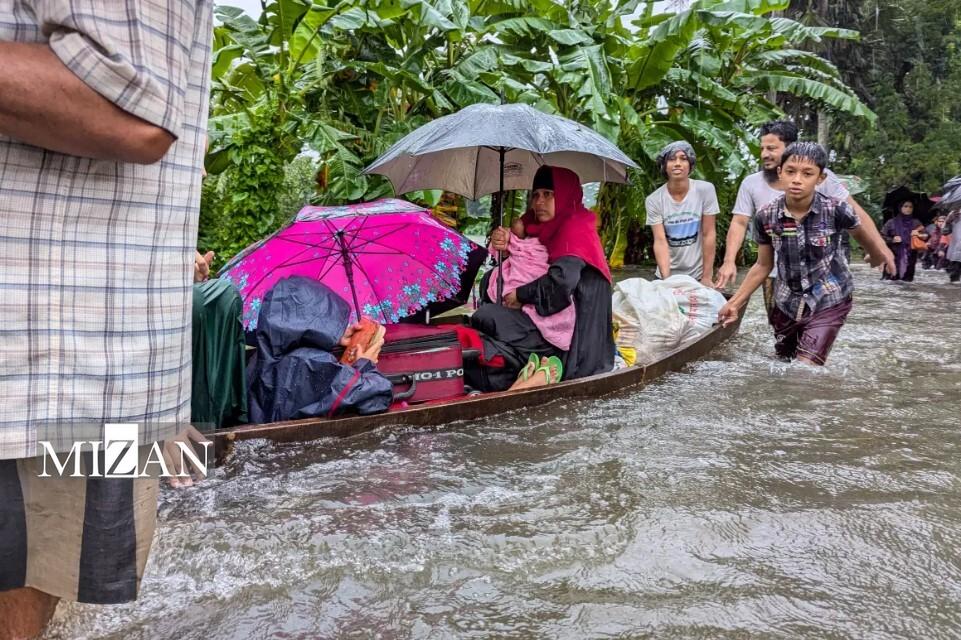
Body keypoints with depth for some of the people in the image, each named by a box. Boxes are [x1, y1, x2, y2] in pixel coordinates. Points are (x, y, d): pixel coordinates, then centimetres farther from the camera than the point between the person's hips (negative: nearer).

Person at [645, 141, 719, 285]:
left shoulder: (705, 190, -9)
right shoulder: (653, 200, -7)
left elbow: (709, 234, -8)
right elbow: (660, 241, -12)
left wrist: (707, 277, -9)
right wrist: (666, 280, -22)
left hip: (698, 275, -1)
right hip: (669, 275, 1)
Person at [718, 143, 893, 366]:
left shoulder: (836, 210, -20)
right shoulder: (765, 217, -13)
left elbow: (863, 236, 2)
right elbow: (763, 266, 0)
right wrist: (735, 302, -3)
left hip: (828, 302, -3)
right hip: (787, 303, 4)